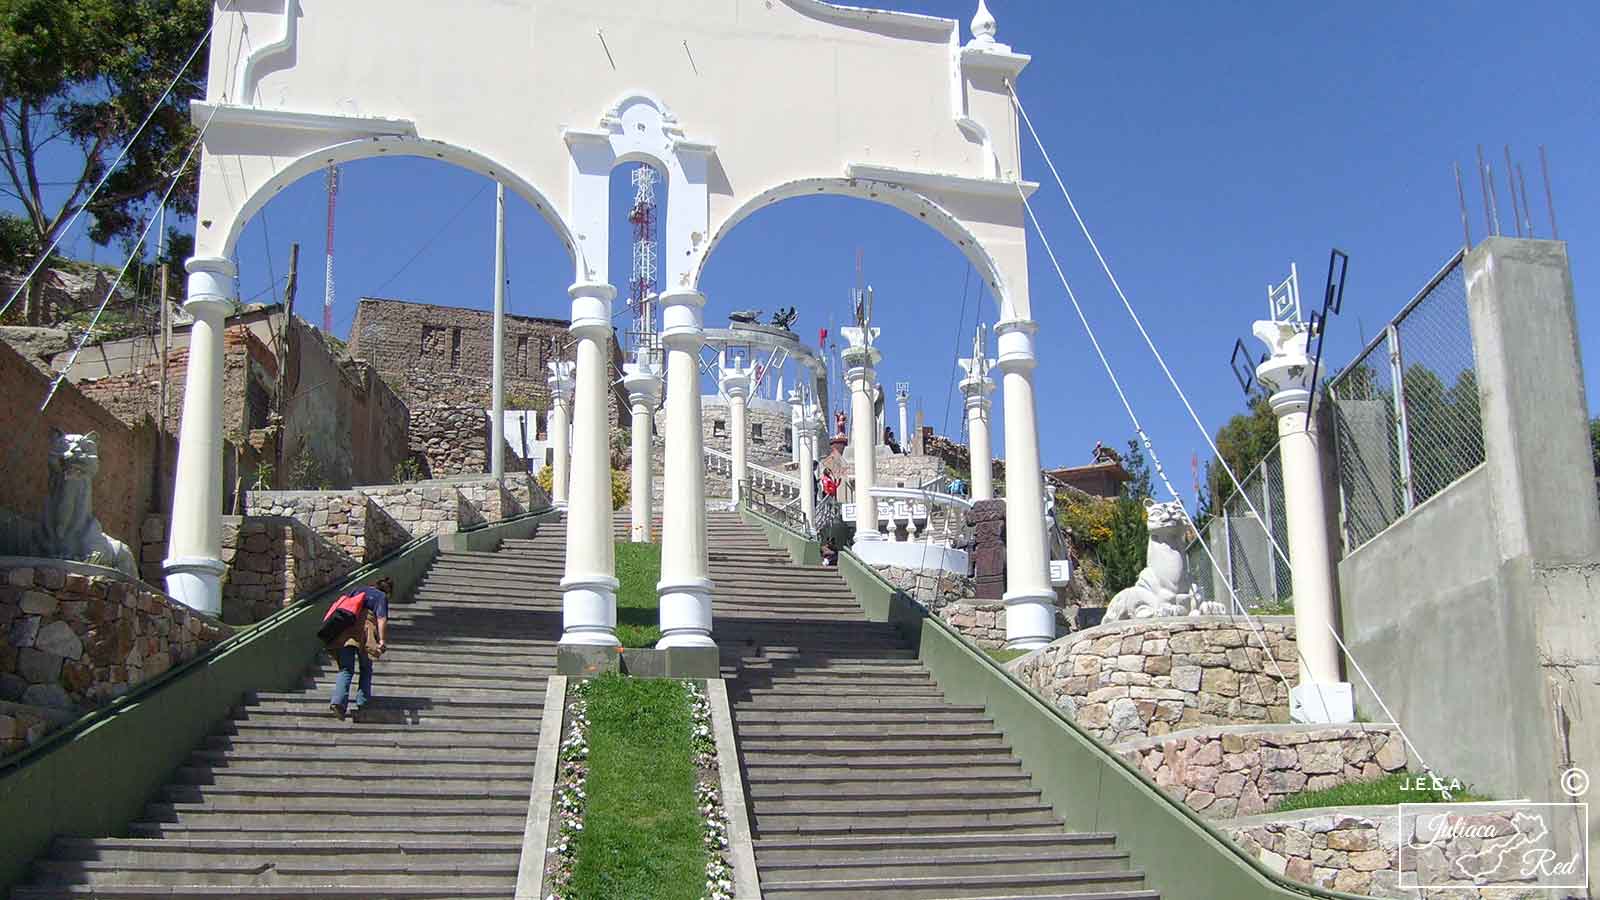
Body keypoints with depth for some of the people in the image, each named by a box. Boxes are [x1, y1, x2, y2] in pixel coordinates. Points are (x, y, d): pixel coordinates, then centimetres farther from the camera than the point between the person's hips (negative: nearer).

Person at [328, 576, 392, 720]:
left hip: (344, 632, 3)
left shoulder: (357, 591, 26)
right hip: (364, 631, -3)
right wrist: (382, 640, -11)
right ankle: (361, 704, 8)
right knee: (366, 670, 14)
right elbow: (382, 619, -4)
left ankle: (338, 701, -17)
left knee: (345, 670, 4)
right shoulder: (382, 597, 10)